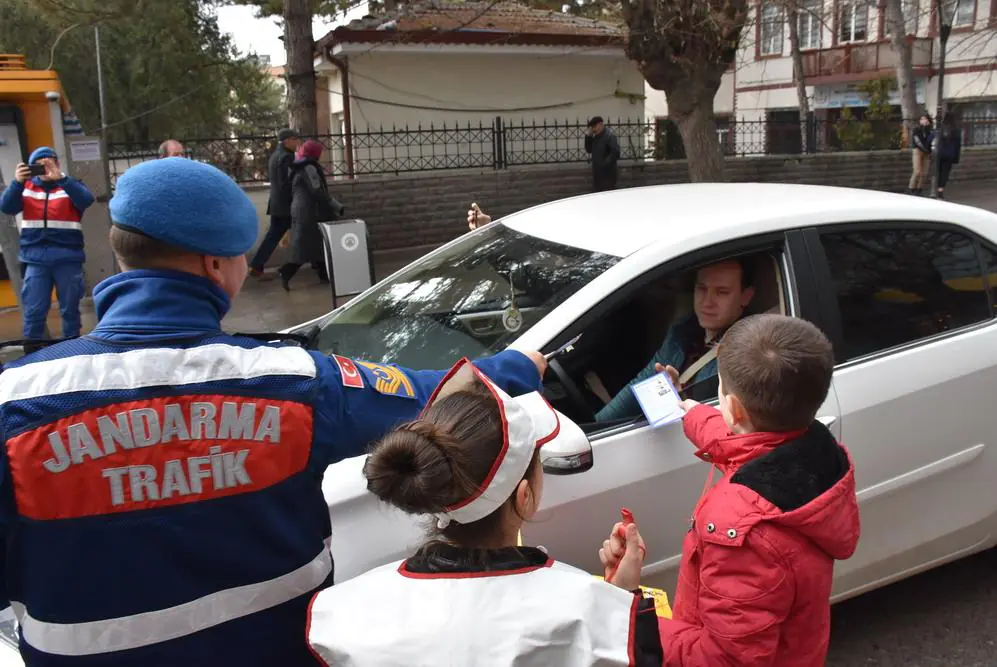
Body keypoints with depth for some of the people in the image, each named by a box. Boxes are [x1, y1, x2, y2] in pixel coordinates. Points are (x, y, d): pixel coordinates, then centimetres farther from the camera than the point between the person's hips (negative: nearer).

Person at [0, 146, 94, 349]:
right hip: (35, 259, 1)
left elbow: (86, 200, -15)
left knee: (70, 308, 8)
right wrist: (17, 182, -20)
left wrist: (60, 178, -28)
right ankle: (31, 351, 10)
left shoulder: (70, 185, 7)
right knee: (34, 310, 2)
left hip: (68, 258, -1)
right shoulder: (27, 187, 11)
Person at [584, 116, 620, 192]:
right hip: (597, 172, 9)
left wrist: (605, 163, -22)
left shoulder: (610, 135, -14)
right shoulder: (595, 137, 12)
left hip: (608, 172, -8)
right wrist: (589, 136, -1)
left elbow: (615, 152, -20)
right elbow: (589, 150, 10)